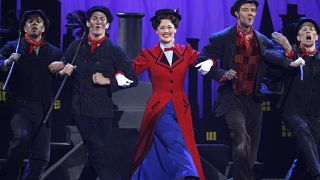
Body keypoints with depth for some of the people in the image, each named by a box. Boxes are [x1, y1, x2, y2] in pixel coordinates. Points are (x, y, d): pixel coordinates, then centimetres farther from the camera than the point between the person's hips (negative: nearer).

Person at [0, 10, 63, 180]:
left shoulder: (54, 52, 15)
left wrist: (63, 67, -8)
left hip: (43, 108, 3)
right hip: (20, 106, -3)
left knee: (41, 158, -1)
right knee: (22, 136, -31)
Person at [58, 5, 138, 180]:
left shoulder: (114, 51, 2)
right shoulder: (75, 46, 9)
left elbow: (132, 79, -1)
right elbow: (59, 69, 18)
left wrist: (108, 81, -12)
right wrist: (64, 70, -5)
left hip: (102, 110, 0)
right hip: (80, 108, 0)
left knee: (97, 155, 4)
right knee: (98, 154, -5)